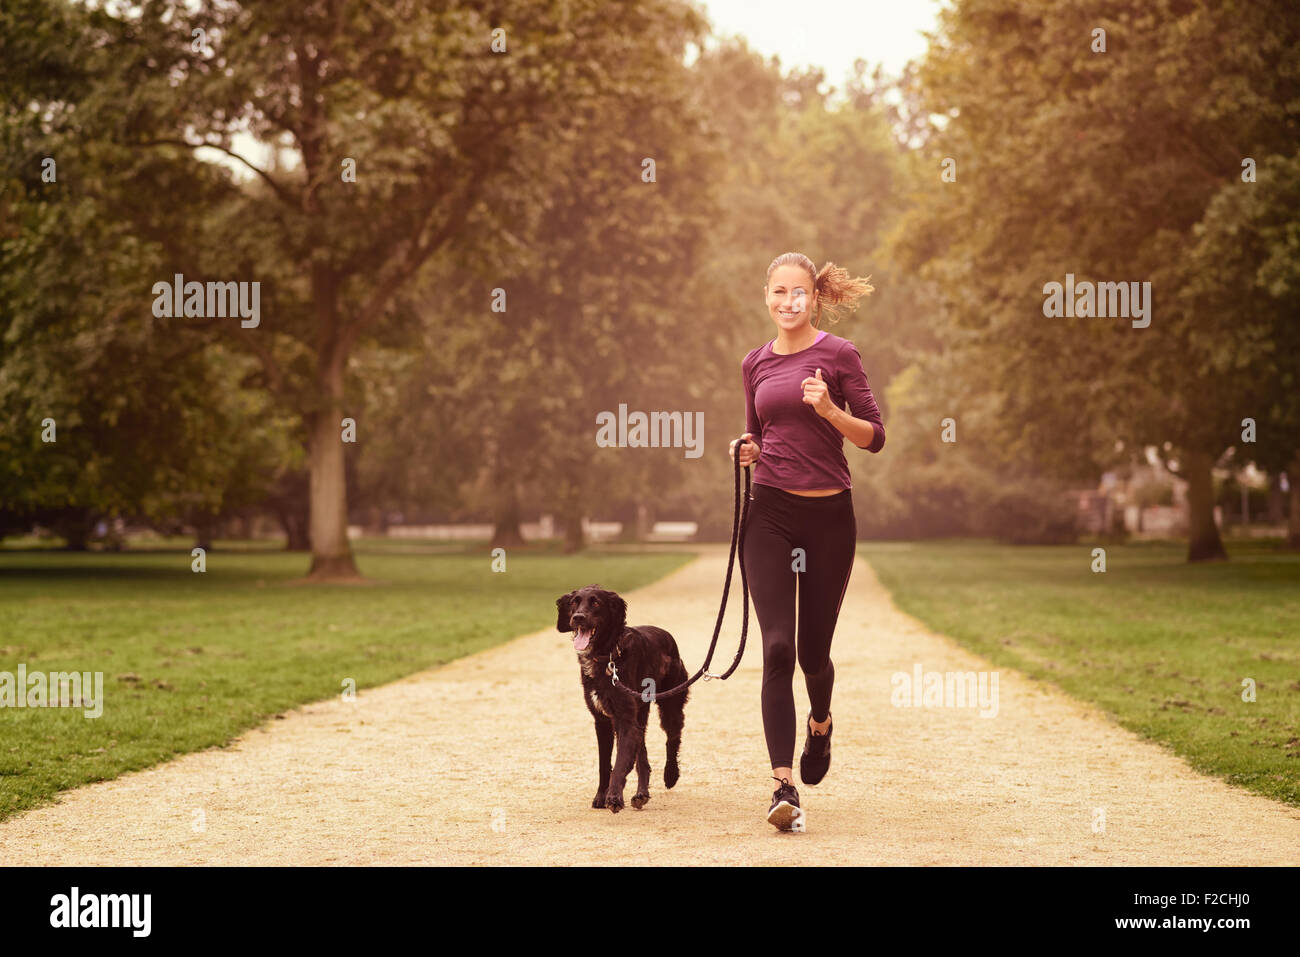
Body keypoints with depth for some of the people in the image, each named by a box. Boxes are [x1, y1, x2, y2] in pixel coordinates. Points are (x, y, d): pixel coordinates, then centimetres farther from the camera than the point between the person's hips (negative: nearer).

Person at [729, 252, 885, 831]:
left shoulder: (838, 355, -1)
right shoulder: (756, 364, 10)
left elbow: (874, 436, -3)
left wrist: (829, 410, -19)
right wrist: (747, 452, 0)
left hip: (828, 516, -2)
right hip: (771, 515, 2)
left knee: (814, 650, 7)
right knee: (778, 647, -11)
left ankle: (820, 723, 43)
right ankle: (784, 788, -13)